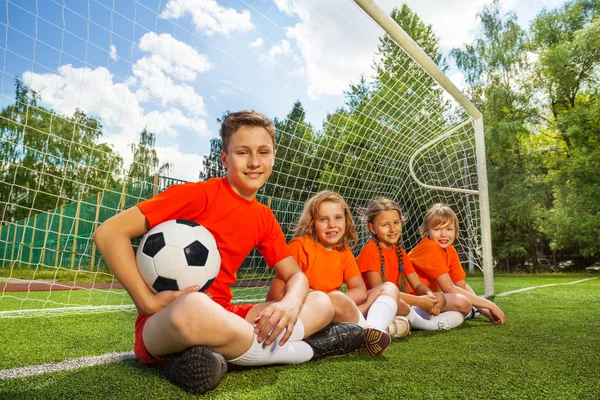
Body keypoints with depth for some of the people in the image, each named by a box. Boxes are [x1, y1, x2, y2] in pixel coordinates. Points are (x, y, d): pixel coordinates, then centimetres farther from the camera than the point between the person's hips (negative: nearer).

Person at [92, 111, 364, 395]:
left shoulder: (265, 219, 7)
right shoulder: (198, 194, -12)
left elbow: (296, 275, 7)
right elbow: (109, 233, -15)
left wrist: (290, 304, -17)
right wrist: (148, 302, -21)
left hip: (222, 318, 6)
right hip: (165, 325, -5)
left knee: (321, 303, -1)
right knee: (195, 308, -41)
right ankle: (301, 349, -16)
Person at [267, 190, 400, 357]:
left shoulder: (344, 252, 7)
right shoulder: (300, 246, -12)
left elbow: (361, 291, -1)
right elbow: (275, 294, -17)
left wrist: (333, 302, -22)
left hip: (334, 316, 7)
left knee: (389, 288, 1)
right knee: (338, 300, -38)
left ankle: (373, 331, -26)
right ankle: (366, 336, -11)